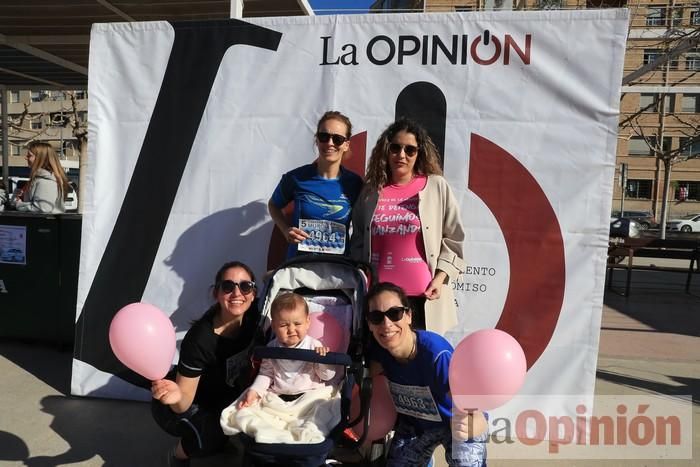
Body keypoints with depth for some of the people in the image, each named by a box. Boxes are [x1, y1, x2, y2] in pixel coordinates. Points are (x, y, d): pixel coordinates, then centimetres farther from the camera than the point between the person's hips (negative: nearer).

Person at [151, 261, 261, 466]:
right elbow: (184, 402, -26)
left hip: (227, 399, 6)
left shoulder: (254, 315, -20)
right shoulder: (199, 339, -33)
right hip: (194, 404, -5)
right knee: (210, 437, -32)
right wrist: (176, 397, -49)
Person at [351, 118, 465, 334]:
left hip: (422, 296, -2)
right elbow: (357, 243, 14)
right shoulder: (371, 191, 10)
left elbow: (453, 239, 3)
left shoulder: (437, 186, 2)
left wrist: (440, 277, -7)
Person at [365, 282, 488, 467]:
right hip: (414, 423, 4)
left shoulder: (436, 354, -38)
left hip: (455, 425, -4)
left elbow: (477, 421, -38)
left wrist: (469, 426, -59)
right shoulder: (378, 350, -24)